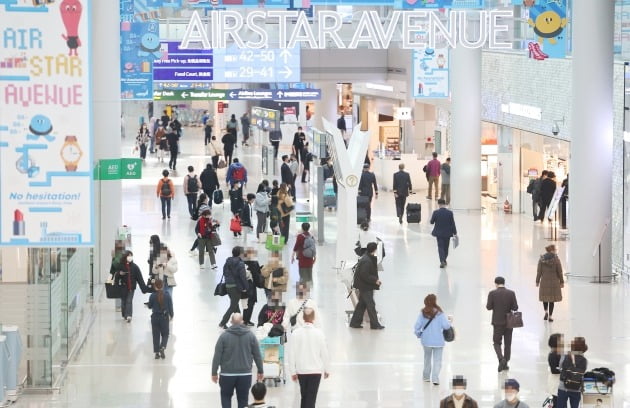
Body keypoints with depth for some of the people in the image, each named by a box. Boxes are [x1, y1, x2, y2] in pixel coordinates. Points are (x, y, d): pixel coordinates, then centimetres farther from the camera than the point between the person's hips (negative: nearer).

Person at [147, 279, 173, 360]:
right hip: (164, 317, 0)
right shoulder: (167, 295, -9)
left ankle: (157, 352, 9)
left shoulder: (152, 296, -11)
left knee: (156, 335, 9)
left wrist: (148, 305, 24)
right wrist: (171, 315, 13)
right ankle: (162, 348, -12)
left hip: (155, 317, 0)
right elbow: (170, 306, -2)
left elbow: (150, 306, 0)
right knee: (165, 334, 13)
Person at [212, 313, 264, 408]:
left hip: (227, 374, -1)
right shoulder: (250, 335, 0)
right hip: (245, 374, 1)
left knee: (226, 397, 15)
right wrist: (260, 371, 14)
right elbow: (257, 355, 4)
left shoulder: (224, 335, -6)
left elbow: (217, 356, -6)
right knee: (243, 400, 8)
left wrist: (214, 373, 2)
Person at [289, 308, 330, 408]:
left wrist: (293, 371, 3)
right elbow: (324, 352, -4)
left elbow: (292, 354, -7)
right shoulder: (319, 333, -11)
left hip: (301, 370, 2)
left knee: (304, 396, 18)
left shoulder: (296, 333, -9)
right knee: (311, 397, 0)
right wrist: (326, 369, 10)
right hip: (316, 370, -2)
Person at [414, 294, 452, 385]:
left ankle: (426, 377, 30)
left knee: (427, 358, 22)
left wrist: (419, 334, 14)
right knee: (437, 360, 3)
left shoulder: (423, 313, -5)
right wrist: (449, 320, 8)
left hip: (426, 340, 3)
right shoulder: (439, 313, -13)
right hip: (438, 341, -3)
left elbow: (417, 326, -5)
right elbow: (445, 326, -14)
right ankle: (435, 378, -8)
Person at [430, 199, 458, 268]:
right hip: (447, 233, 2)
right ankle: (444, 260, 30)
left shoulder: (436, 212, -13)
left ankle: (442, 261, -15)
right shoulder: (450, 212, -9)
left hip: (439, 233, -2)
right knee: (446, 247, 17)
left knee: (440, 247, 1)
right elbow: (453, 223, -5)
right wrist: (455, 233, 3)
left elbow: (431, 222, -3)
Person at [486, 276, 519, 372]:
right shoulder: (511, 293, -6)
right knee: (507, 343, 12)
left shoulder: (492, 293, -10)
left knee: (497, 343, 9)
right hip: (509, 321, 2)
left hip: (498, 322, -2)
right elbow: (515, 307, -7)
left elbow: (489, 307, -10)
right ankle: (505, 364, 16)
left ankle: (501, 359, -14)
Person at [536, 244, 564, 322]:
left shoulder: (541, 259, -3)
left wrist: (537, 281, 7)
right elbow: (559, 272, -6)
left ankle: (546, 311, 4)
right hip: (554, 282, -2)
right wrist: (561, 282, 4)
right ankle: (550, 316, 7)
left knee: (545, 297, 20)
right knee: (552, 299, 6)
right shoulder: (556, 259, -10)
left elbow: (539, 271, -1)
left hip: (544, 281, 2)